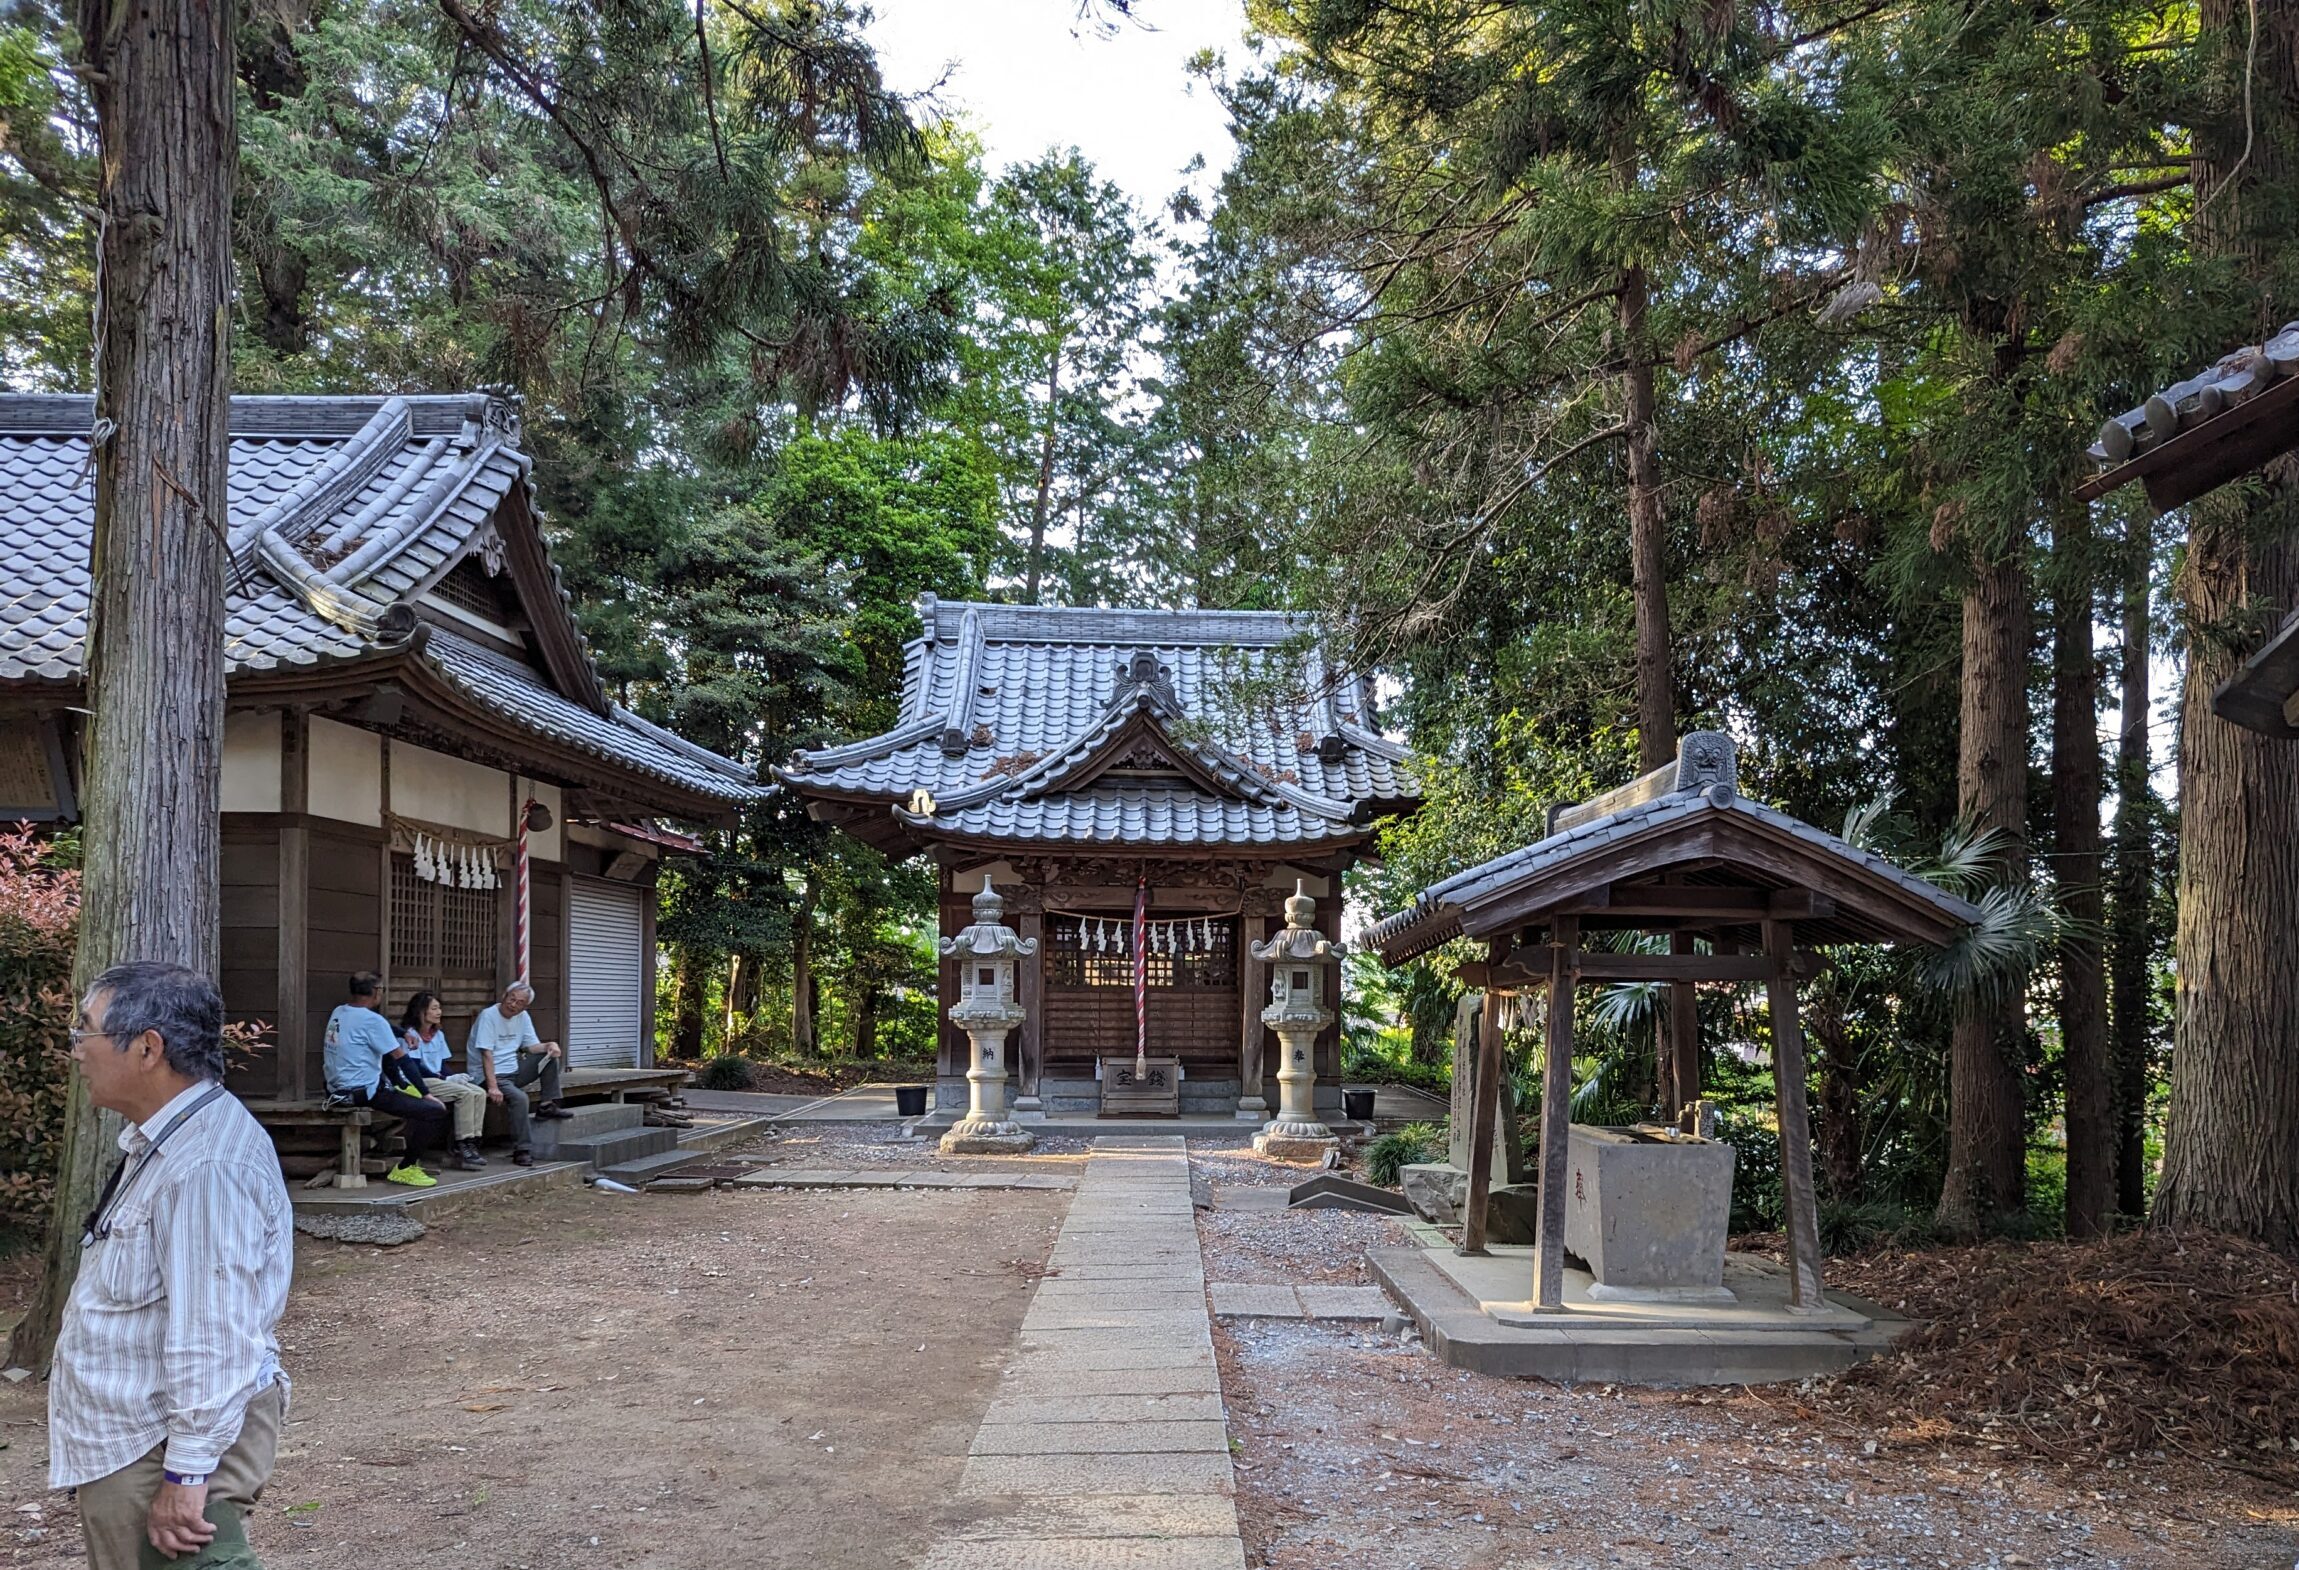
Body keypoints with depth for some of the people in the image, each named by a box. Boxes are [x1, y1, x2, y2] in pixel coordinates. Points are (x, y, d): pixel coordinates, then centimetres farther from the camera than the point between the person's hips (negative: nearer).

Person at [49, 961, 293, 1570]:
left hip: (162, 1454, -10)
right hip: (127, 1449, 10)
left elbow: (214, 1339, -27)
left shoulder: (205, 1165, -25)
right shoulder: (163, 1143, 10)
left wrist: (186, 1474, -24)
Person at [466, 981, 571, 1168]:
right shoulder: (488, 1016, -14)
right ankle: (523, 1151, -27)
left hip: (514, 1071, 8)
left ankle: (548, 1106, 0)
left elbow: (532, 1046, 8)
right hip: (490, 1075, -8)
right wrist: (493, 1087, -29)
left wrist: (550, 1045, -15)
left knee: (551, 1055, -1)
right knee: (518, 1097, -33)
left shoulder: (523, 1017, 8)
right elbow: (487, 1054, -21)